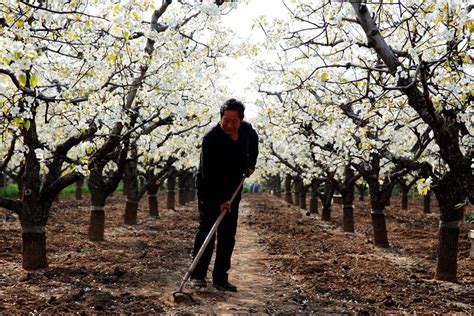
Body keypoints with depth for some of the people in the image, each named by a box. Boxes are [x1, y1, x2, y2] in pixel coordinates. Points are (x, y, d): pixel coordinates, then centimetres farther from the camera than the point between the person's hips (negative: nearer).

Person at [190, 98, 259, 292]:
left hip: (233, 190, 5)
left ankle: (220, 278, 7)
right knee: (207, 229, -12)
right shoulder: (211, 139, -25)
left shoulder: (247, 130, -6)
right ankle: (198, 275, -3)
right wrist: (220, 200, -32)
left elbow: (254, 142, 20)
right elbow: (209, 173, -28)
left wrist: (250, 164, 6)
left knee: (228, 234, 2)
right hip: (210, 190, -5)